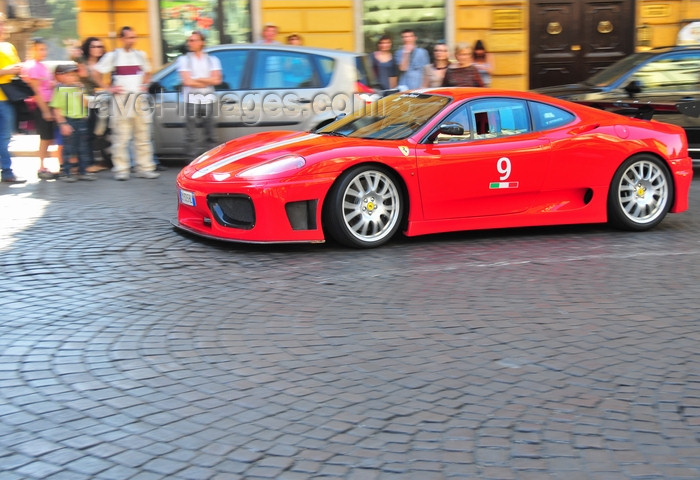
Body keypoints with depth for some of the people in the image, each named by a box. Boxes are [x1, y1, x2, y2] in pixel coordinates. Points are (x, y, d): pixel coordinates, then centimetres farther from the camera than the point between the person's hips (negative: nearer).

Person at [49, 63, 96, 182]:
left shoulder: (79, 88, 11)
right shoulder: (60, 89, -6)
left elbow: (86, 104, 9)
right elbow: (56, 109, -9)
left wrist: (82, 94, -8)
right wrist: (63, 124, -15)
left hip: (81, 120, 6)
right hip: (68, 121, -6)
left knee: (83, 147, 10)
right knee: (69, 147, -3)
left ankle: (83, 171, 20)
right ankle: (66, 173, 6)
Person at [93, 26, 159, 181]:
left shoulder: (140, 55, 13)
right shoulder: (112, 56, 1)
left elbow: (147, 72, 29)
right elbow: (97, 74, 2)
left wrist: (144, 84, 13)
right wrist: (109, 88, -5)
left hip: (139, 100, 4)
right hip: (121, 100, -4)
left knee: (143, 137, 4)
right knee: (121, 138, -4)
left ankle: (145, 168, 8)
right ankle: (121, 170, 0)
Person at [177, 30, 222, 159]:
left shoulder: (212, 60, 11)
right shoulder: (184, 59, 4)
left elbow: (216, 80, -2)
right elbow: (187, 81, -7)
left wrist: (197, 79, -7)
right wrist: (207, 81, -1)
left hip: (208, 100, 2)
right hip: (191, 99, -2)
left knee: (209, 133, 4)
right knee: (191, 134, -5)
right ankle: (192, 159, -2)